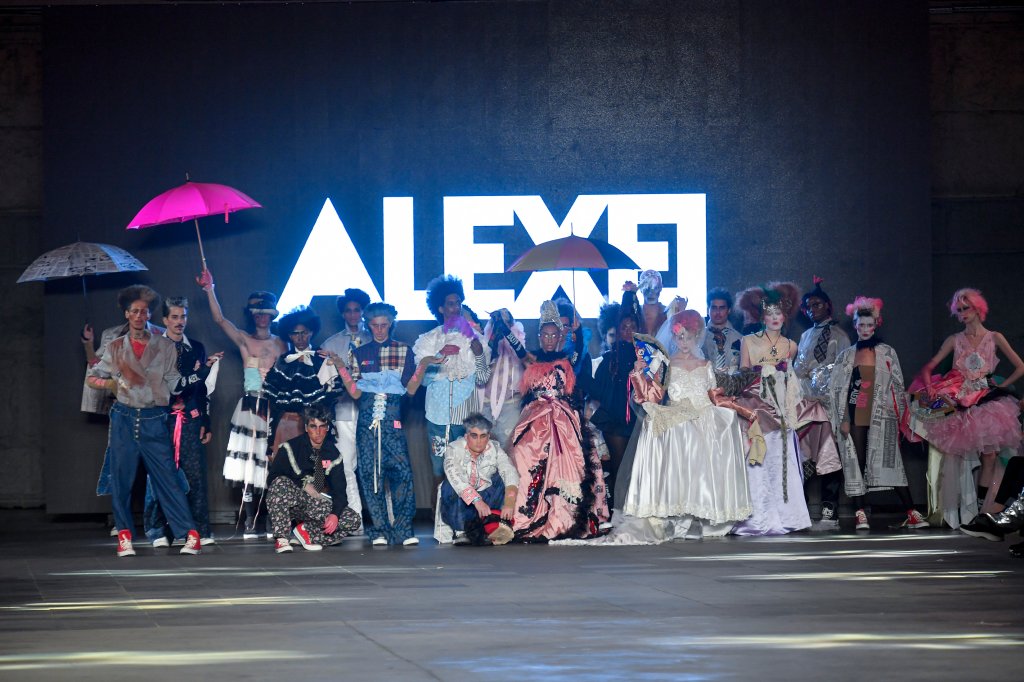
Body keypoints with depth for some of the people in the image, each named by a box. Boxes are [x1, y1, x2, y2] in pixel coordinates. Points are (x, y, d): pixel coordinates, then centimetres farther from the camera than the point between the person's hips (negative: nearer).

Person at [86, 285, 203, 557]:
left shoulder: (165, 347, 7)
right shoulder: (116, 348, 10)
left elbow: (174, 384, 6)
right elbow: (92, 378, 13)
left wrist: (196, 375, -9)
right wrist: (112, 384, -5)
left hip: (154, 420, -1)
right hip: (124, 419, 1)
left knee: (167, 478, -6)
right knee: (121, 479, 1)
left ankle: (190, 534, -7)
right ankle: (124, 536, 9)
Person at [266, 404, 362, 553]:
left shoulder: (333, 454, 2)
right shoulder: (291, 448, -7)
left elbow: (339, 490, -2)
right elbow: (272, 479, -10)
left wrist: (335, 514, -21)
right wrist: (305, 485, -17)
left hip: (319, 504, 3)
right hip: (292, 500, -3)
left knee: (353, 520, -19)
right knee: (280, 484, -37)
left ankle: (305, 531, -8)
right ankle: (281, 539, -28)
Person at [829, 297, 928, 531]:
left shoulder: (887, 353, 8)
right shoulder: (846, 356, 11)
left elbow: (898, 385, 8)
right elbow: (836, 388, 9)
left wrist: (899, 414, 0)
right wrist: (843, 419, 1)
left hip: (881, 415, -2)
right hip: (855, 417, 2)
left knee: (890, 462, -9)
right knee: (857, 463, -2)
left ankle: (911, 514, -10)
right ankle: (860, 514, -1)